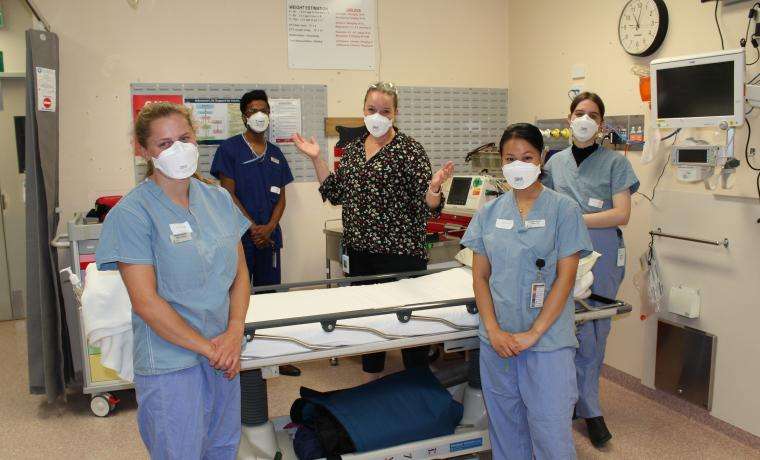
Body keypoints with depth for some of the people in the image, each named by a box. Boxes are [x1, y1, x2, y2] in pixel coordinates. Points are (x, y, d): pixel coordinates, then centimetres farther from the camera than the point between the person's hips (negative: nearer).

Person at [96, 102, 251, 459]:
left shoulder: (218, 199, 4)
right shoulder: (132, 213, -13)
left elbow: (240, 272, 7)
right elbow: (146, 301, -17)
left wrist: (235, 332, -7)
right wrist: (208, 348, -13)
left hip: (222, 352, 6)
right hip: (171, 362, -5)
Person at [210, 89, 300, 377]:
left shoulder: (275, 153, 14)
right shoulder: (230, 148, -1)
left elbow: (281, 197, 12)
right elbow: (229, 194, -6)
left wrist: (269, 228, -5)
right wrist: (253, 228, -10)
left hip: (269, 237, 5)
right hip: (240, 236, -4)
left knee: (270, 295, 8)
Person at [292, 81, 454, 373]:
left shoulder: (409, 149, -7)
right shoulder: (353, 149, 10)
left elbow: (425, 206, -12)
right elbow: (336, 194, 14)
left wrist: (434, 186, -32)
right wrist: (316, 159, 9)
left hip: (399, 252, -6)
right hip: (359, 251, 6)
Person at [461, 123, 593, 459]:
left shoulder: (563, 209, -3)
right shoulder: (489, 213, 7)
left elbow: (566, 277, -7)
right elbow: (480, 276, 6)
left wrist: (533, 334, -12)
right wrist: (493, 330, -6)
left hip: (548, 341, -3)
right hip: (497, 340, 4)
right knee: (505, 428, 14)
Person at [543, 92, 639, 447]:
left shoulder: (615, 162, 1)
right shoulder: (556, 162, 11)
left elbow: (621, 214, -8)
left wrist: (575, 219, -15)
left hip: (603, 254, -1)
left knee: (596, 330, 6)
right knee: (580, 331, 1)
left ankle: (579, 399, 23)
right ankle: (589, 409, 14)